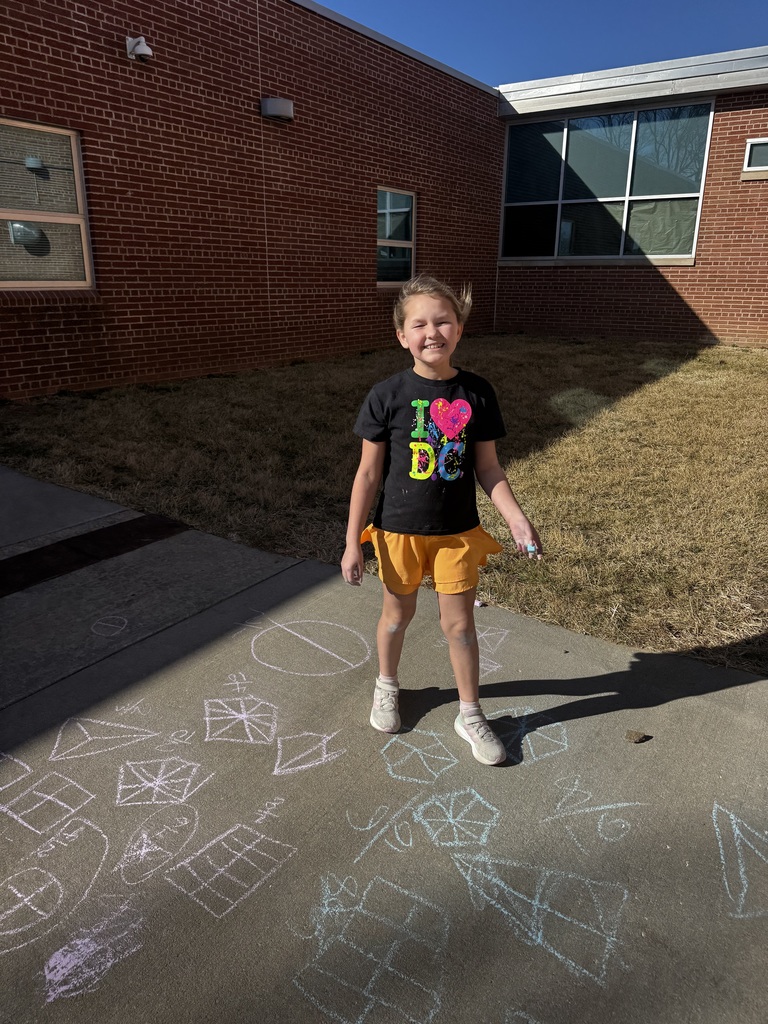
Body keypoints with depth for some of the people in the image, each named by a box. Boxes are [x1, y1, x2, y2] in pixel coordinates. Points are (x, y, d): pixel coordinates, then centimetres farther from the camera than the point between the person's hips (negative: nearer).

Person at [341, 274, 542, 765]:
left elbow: (487, 466, 1)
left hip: (458, 531, 1)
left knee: (460, 623, 10)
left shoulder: (477, 393, -6)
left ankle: (470, 714, 31)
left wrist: (517, 519, -9)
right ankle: (387, 685, 46)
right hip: (399, 529, -1)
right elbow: (369, 472, -7)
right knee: (398, 614, 17)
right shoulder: (387, 396, -12)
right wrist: (353, 542, -7)